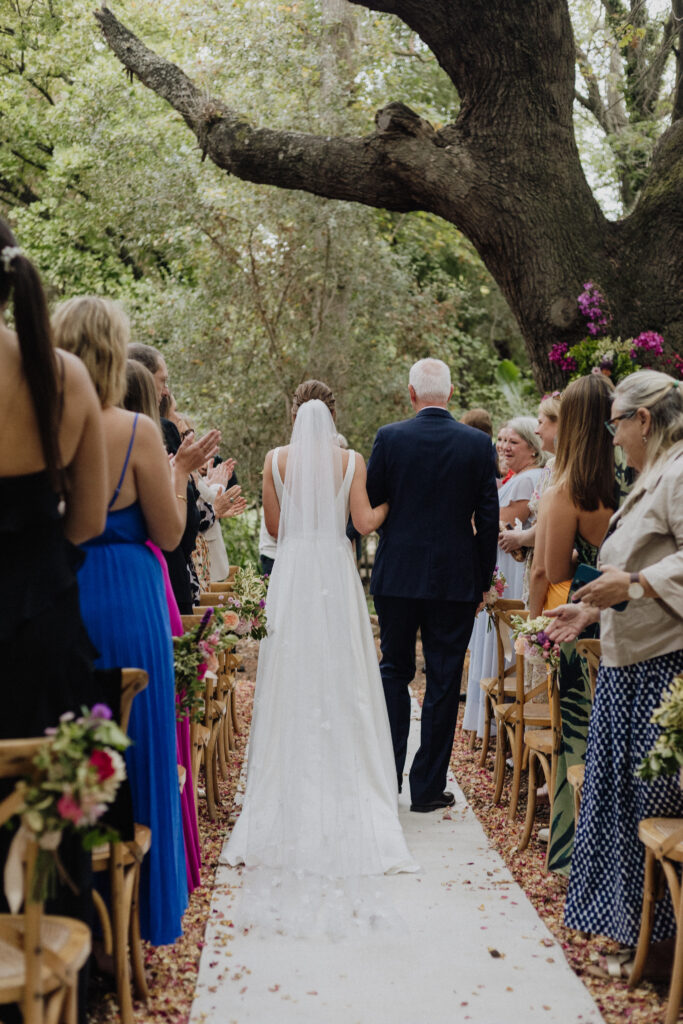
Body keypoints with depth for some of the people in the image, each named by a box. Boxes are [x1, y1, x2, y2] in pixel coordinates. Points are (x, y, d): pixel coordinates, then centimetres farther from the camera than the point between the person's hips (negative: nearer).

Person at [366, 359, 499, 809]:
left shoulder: (389, 438, -6)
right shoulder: (478, 443, -4)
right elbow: (488, 518, -2)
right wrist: (484, 579, 7)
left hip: (398, 574, 1)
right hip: (456, 578, 0)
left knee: (394, 672, 14)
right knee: (444, 680, 7)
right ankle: (428, 786, 12)